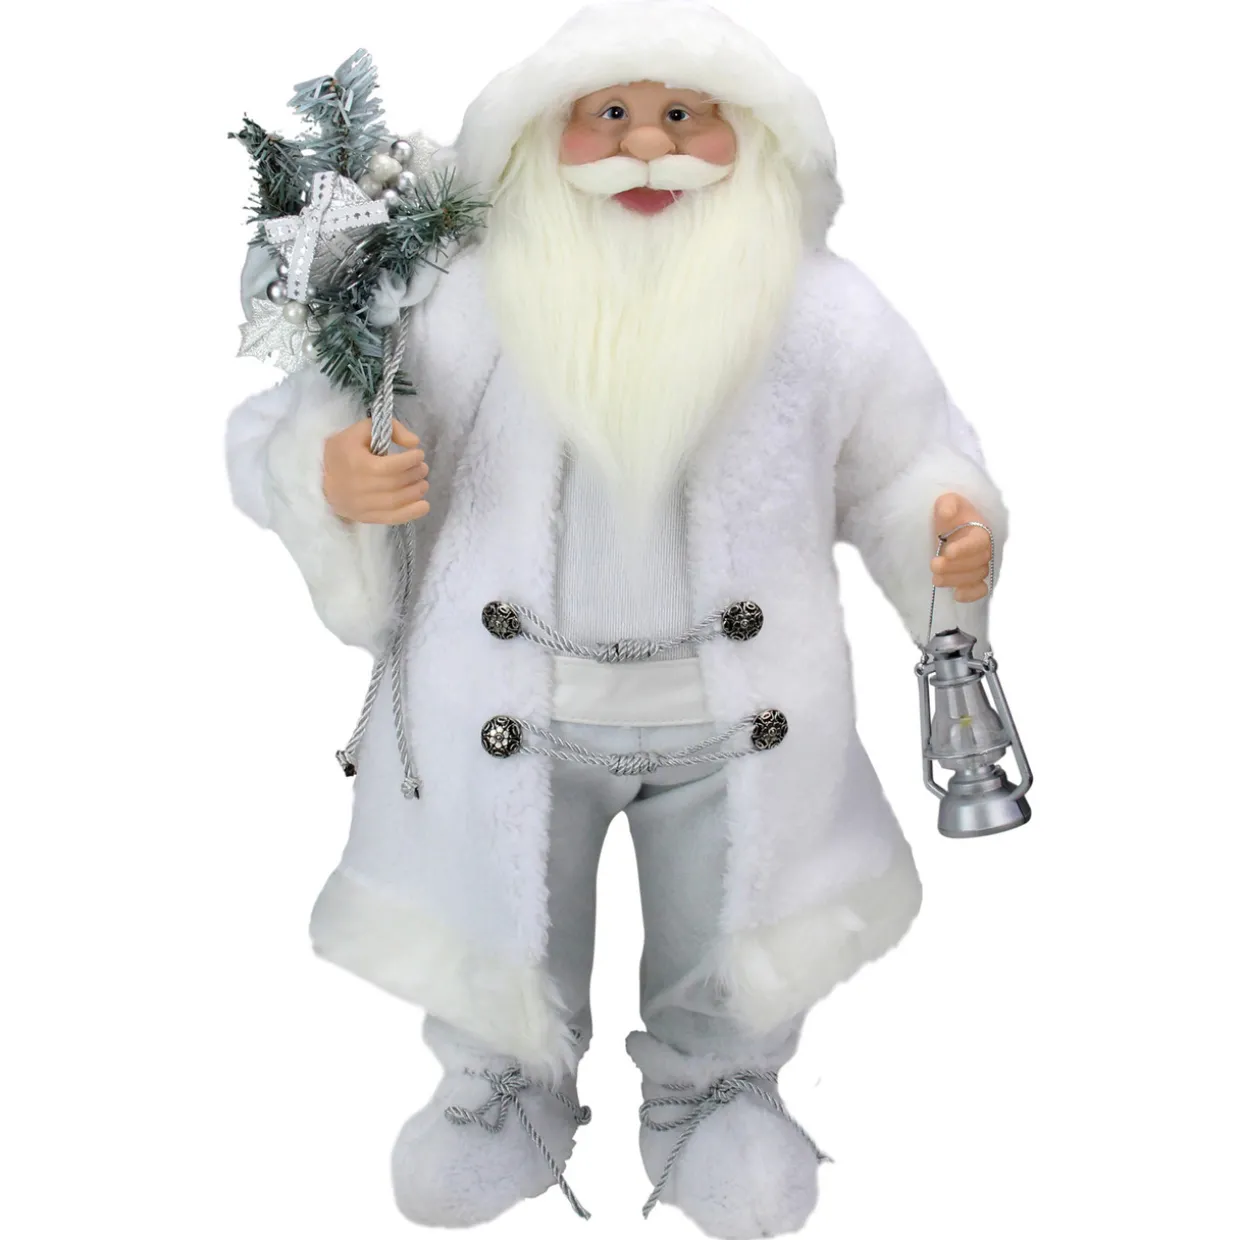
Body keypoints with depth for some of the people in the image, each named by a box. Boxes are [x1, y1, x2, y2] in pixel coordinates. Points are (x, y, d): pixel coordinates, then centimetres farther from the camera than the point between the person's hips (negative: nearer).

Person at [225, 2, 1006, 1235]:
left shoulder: (827, 315, -8)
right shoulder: (461, 306, -11)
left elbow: (905, 463, 4)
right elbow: (280, 428, -4)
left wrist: (952, 536, -17)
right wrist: (331, 476, -27)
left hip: (739, 722, 1)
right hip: (511, 717, 0)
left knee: (739, 966, 21)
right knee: (494, 962, 19)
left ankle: (717, 1100, 54)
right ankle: (504, 1100, 53)